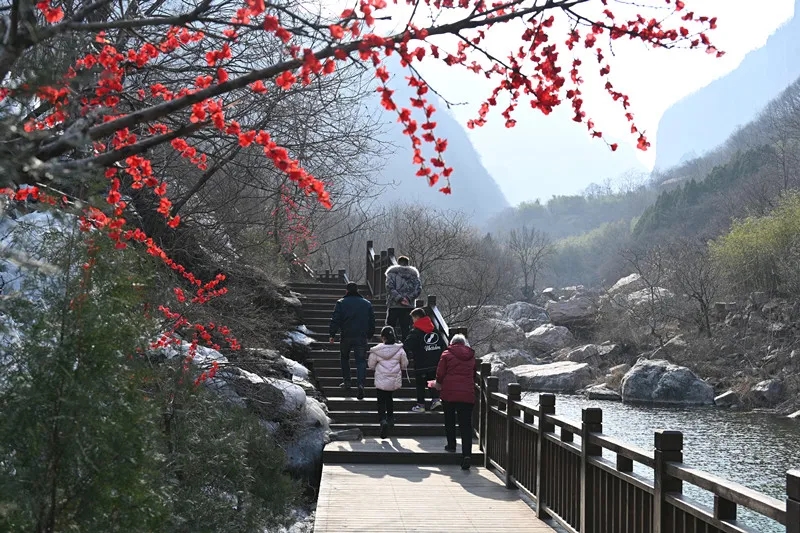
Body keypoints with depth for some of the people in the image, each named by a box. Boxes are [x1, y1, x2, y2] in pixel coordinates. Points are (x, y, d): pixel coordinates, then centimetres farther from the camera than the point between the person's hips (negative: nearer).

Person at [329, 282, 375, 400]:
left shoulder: (341, 303, 0)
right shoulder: (367, 304, 9)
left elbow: (335, 320, -4)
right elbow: (372, 322, 13)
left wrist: (332, 335, 2)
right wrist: (369, 335, 23)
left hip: (346, 337, -1)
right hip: (362, 337, 1)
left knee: (344, 357, 20)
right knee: (361, 360, -1)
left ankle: (347, 382, 22)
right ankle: (361, 384, -20)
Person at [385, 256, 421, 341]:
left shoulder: (392, 272, 4)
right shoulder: (413, 274, 12)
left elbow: (390, 287, -11)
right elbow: (418, 289, -1)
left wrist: (399, 299, -14)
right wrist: (408, 298, -7)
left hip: (394, 305, -2)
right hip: (408, 306, 2)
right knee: (406, 328, 5)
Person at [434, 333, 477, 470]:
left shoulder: (447, 354, 1)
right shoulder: (472, 357, 12)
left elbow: (440, 374, -2)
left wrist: (438, 384, 17)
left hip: (449, 393, -2)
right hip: (467, 394, 2)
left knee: (449, 420, 19)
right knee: (466, 424, -2)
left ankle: (451, 445, 26)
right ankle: (467, 453, -14)